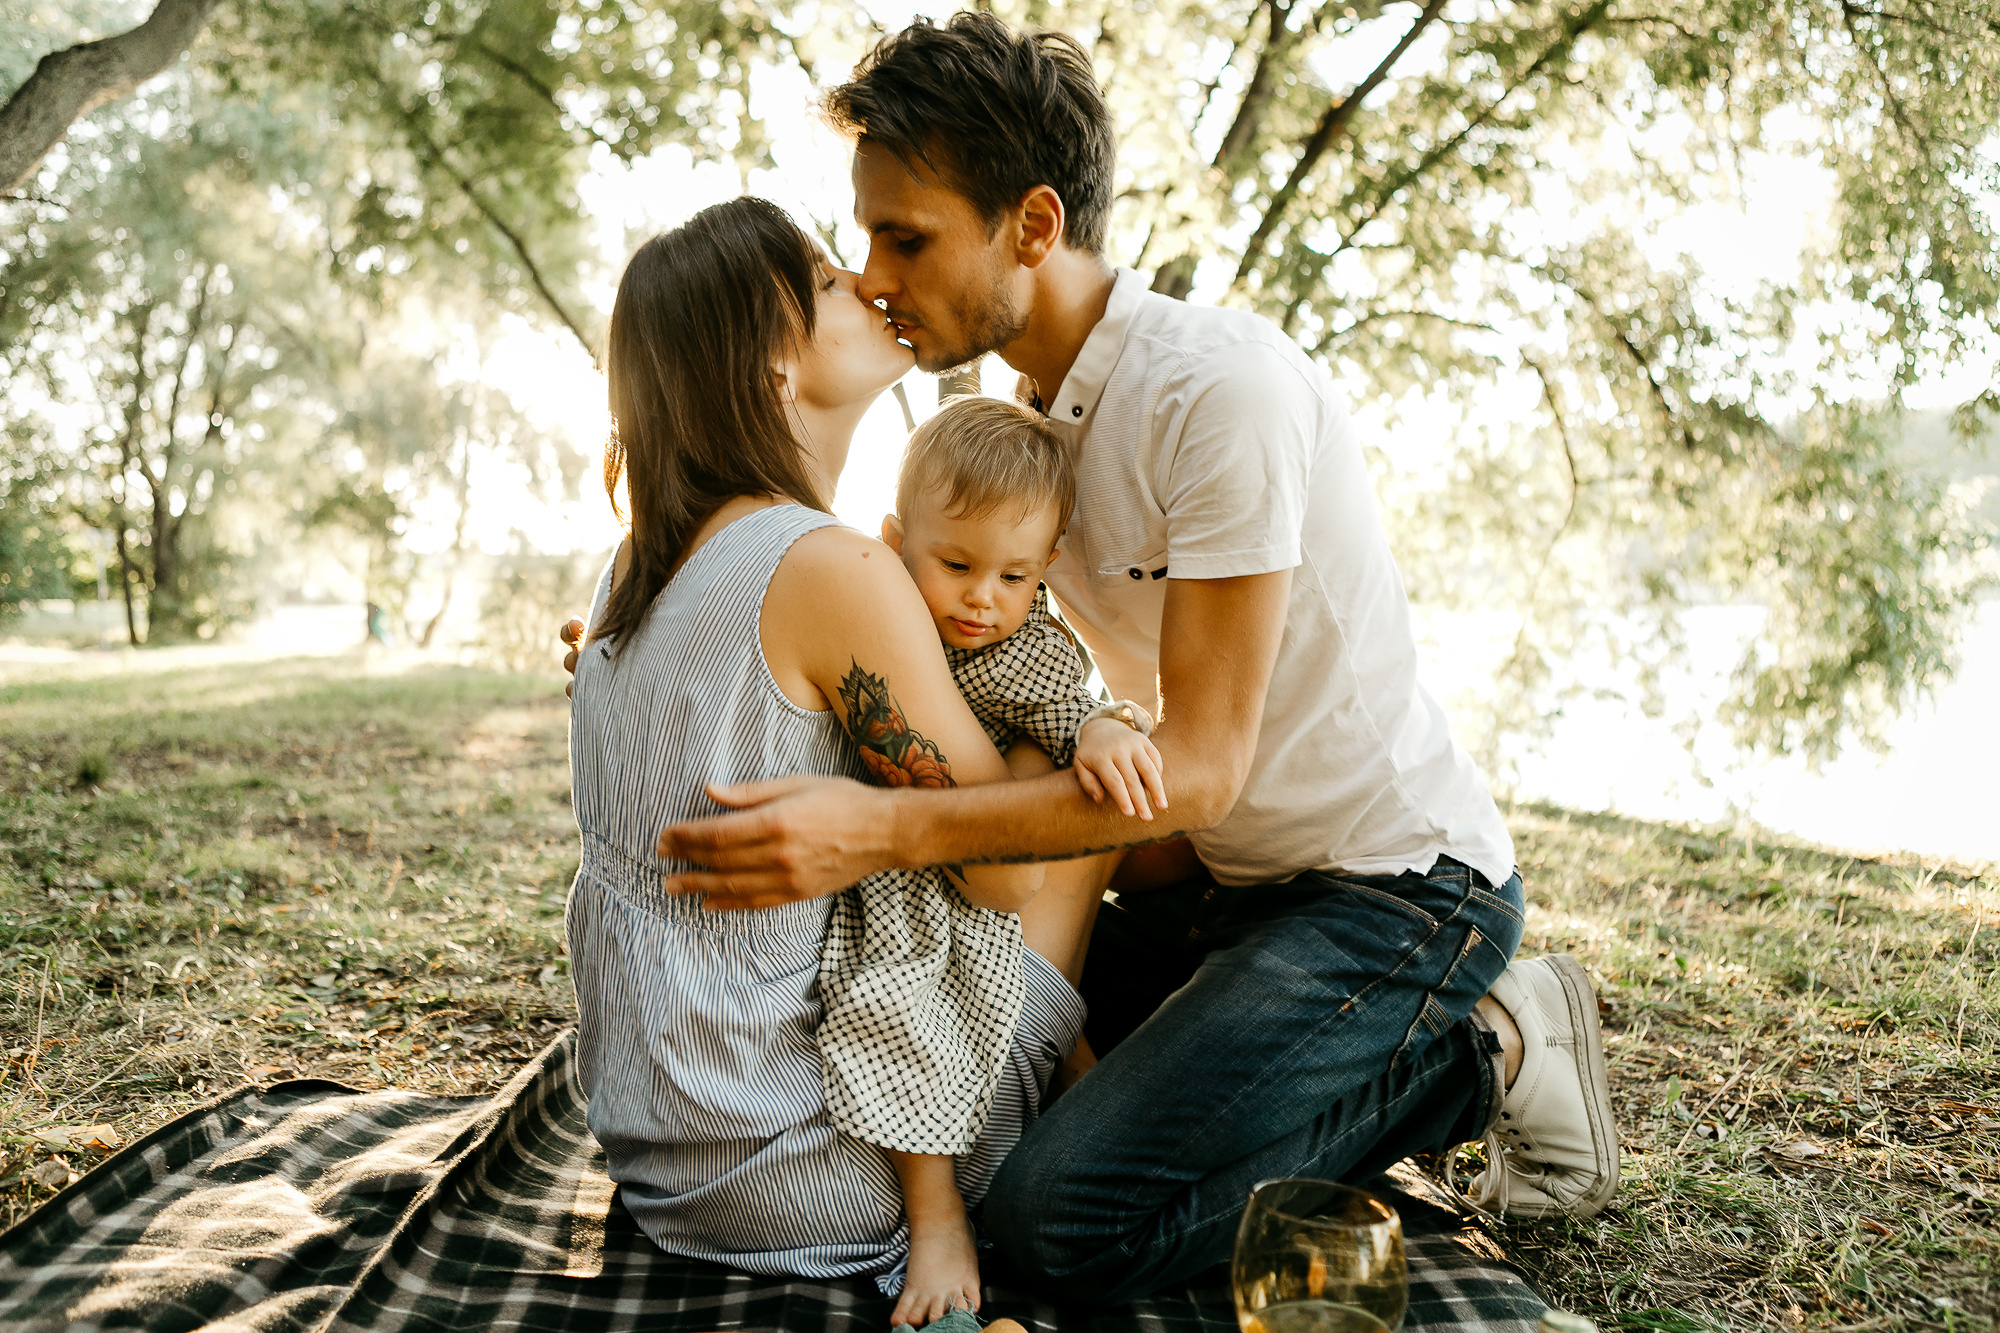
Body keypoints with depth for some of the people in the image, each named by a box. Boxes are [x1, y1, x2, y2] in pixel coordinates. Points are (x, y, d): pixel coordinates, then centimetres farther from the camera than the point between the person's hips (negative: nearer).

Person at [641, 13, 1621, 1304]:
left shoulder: (1223, 385, -23)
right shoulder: (1031, 422, 5)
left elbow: (1202, 761, -24)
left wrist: (887, 829, -33)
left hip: (1404, 882, -9)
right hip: (1243, 874, 9)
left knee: (1064, 1216, -19)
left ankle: (1481, 1053, 0)